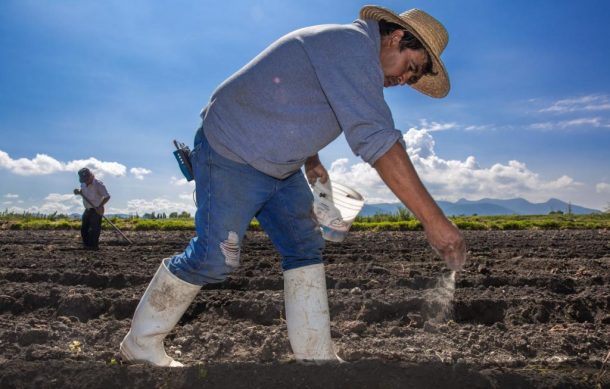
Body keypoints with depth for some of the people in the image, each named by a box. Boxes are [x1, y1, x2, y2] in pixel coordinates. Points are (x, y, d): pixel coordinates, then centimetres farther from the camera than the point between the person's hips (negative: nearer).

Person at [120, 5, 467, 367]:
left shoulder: (347, 53, 10)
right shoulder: (353, 43, -23)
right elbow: (376, 138, -35)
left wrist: (310, 158, 13)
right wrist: (435, 220, -37)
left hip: (280, 165, 10)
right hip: (231, 155, -10)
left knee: (305, 248, 3)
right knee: (213, 258, -5)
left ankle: (317, 356, 8)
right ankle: (141, 344, 16)